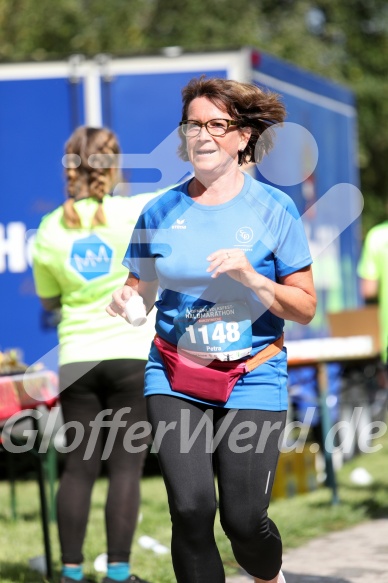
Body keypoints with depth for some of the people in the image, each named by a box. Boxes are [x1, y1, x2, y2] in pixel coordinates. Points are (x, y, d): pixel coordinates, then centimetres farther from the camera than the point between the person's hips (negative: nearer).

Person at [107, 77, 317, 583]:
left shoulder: (273, 209, -2)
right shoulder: (160, 212, 5)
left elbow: (305, 308, -1)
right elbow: (142, 289, 15)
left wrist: (251, 278, -17)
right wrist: (124, 299, -8)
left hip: (252, 381, -2)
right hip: (174, 378, 2)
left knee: (243, 520, -5)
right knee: (191, 507, -15)